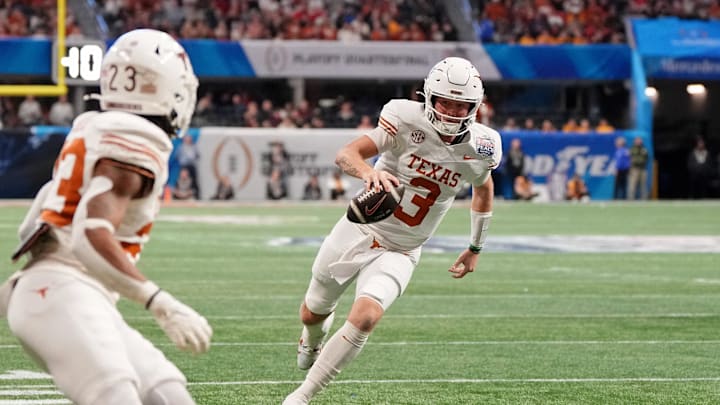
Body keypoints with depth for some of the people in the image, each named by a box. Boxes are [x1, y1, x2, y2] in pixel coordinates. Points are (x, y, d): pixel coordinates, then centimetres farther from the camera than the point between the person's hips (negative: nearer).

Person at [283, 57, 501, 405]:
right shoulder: (408, 120, -21)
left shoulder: (480, 148, -10)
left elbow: (483, 189, 14)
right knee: (313, 313, 18)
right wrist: (369, 172, -54)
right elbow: (346, 154, -31)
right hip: (360, 230, -1)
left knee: (364, 318, -25)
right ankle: (313, 340, 58)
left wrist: (475, 249, 21)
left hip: (399, 252, 1)